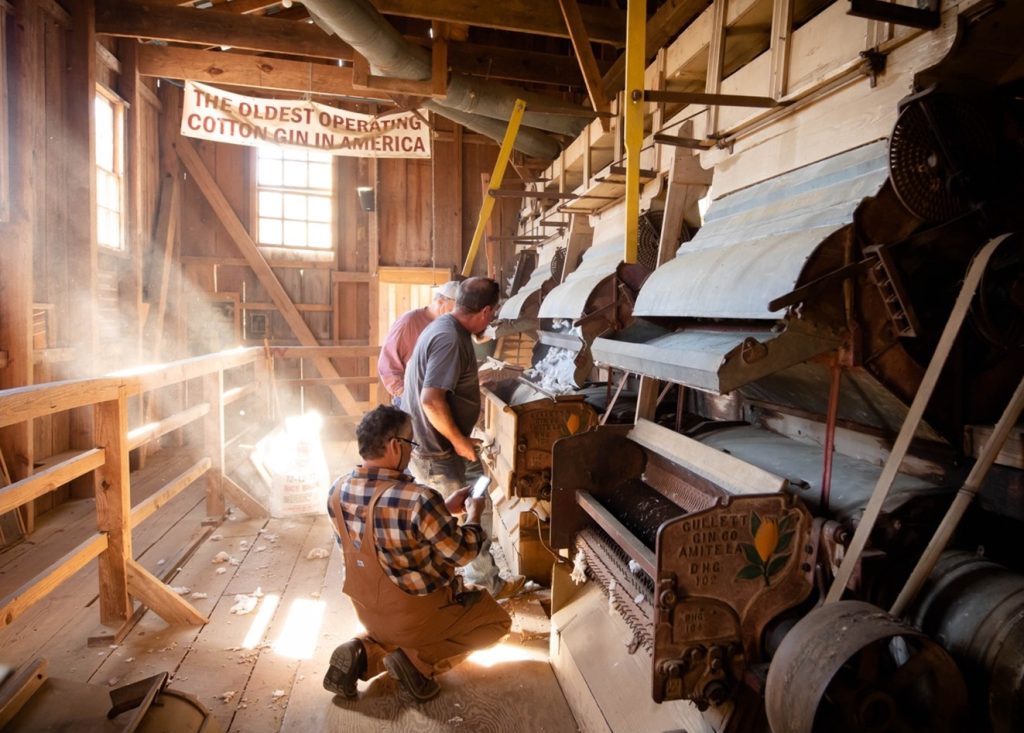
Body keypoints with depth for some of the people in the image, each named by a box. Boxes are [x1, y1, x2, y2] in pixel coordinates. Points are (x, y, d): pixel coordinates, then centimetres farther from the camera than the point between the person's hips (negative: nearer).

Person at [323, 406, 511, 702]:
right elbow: (461, 552, -19)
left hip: (368, 613, 6)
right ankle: (419, 661, 0)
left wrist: (444, 509, 7)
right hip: (418, 616, -6)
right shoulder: (419, 499, -32)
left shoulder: (337, 492, -10)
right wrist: (474, 514, 0)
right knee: (498, 620, 16)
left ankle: (364, 654, 9)